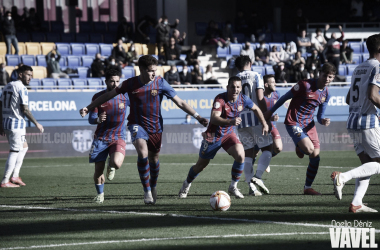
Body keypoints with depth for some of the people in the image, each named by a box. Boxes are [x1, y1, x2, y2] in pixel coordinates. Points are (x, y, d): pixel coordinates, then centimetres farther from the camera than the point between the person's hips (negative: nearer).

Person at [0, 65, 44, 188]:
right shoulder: (21, 88, -12)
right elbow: (25, 110, -16)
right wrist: (36, 123, -8)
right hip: (16, 123, -9)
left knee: (24, 147, 21)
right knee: (15, 151, -4)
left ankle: (15, 176, 16)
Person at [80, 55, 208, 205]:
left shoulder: (160, 83, -8)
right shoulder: (130, 84, -7)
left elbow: (180, 103, -4)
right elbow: (108, 95, 5)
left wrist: (197, 116, -11)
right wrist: (88, 108, 4)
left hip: (155, 127, 2)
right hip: (137, 125, -2)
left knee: (154, 158, 12)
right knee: (143, 153, -25)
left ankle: (153, 186, 43)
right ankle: (147, 192, -17)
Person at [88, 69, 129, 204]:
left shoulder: (125, 96, -4)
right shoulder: (98, 97, -4)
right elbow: (91, 119, -6)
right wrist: (98, 119, -28)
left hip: (118, 137, -1)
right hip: (100, 137, 1)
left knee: (116, 163, -27)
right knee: (98, 171, 1)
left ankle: (111, 166, 12)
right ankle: (100, 194, 28)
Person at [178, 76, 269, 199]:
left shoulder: (243, 99, -9)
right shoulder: (220, 99, -26)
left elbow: (256, 109, 13)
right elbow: (214, 118, -40)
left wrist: (264, 124, 14)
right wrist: (230, 122, -55)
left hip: (229, 134, 4)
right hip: (213, 134, -4)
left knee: (240, 156, -22)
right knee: (201, 164, 9)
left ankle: (233, 187, -5)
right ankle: (187, 184, 38)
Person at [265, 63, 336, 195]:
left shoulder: (326, 94, 4)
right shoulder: (305, 85, -18)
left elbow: (320, 115, 11)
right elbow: (286, 97, -7)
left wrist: (323, 120, -14)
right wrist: (270, 112, -1)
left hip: (309, 124, 7)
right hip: (293, 123, -7)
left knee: (315, 157, 0)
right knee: (309, 149, -24)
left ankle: (307, 188, 16)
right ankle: (299, 148, 16)